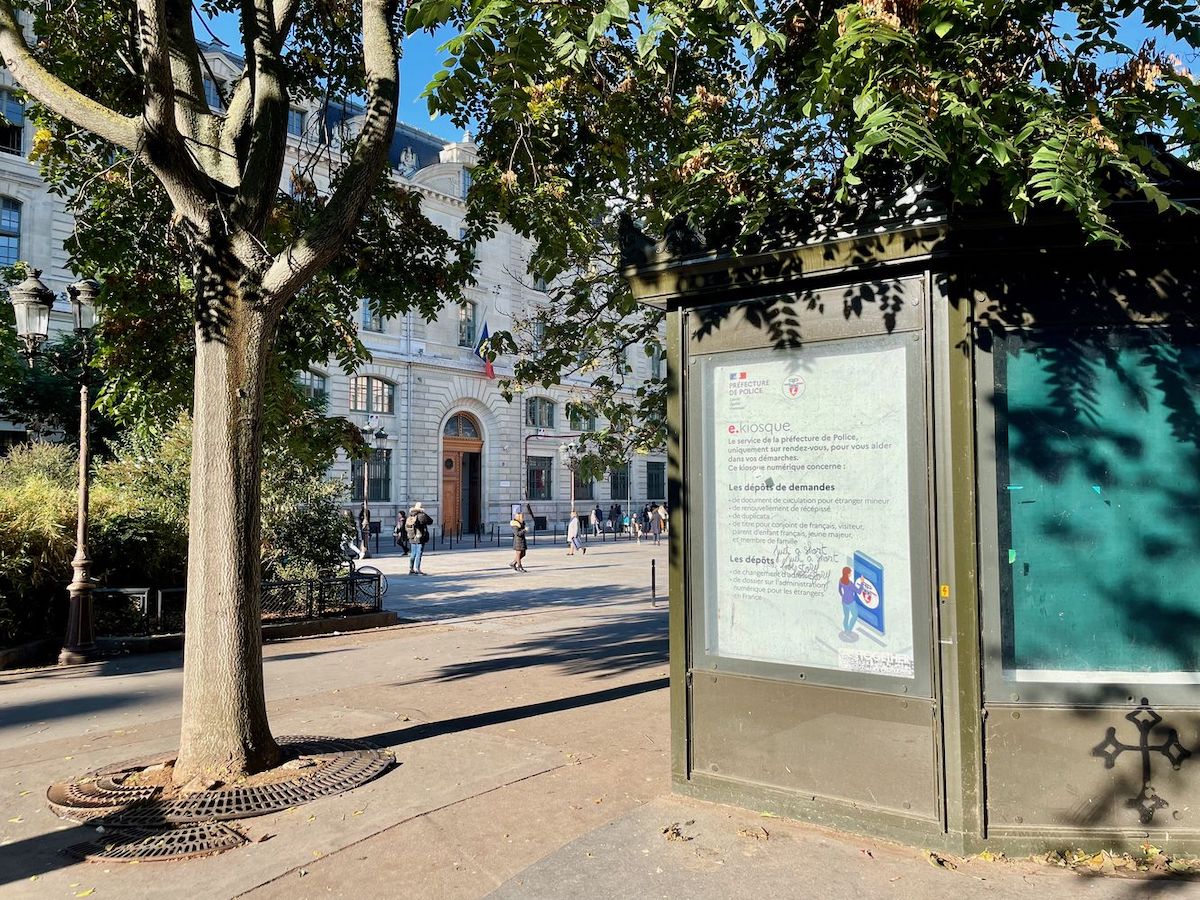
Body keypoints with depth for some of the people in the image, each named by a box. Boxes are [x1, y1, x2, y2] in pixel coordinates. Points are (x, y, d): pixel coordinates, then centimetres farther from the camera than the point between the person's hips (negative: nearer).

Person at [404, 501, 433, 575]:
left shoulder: (410, 517, 5)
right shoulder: (421, 516, -16)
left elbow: (406, 527, 12)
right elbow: (430, 521, -5)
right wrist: (425, 513, 4)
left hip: (412, 538, 7)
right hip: (420, 538, -7)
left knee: (413, 554, 15)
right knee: (419, 554, -2)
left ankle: (411, 569, 19)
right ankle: (417, 569, -4)